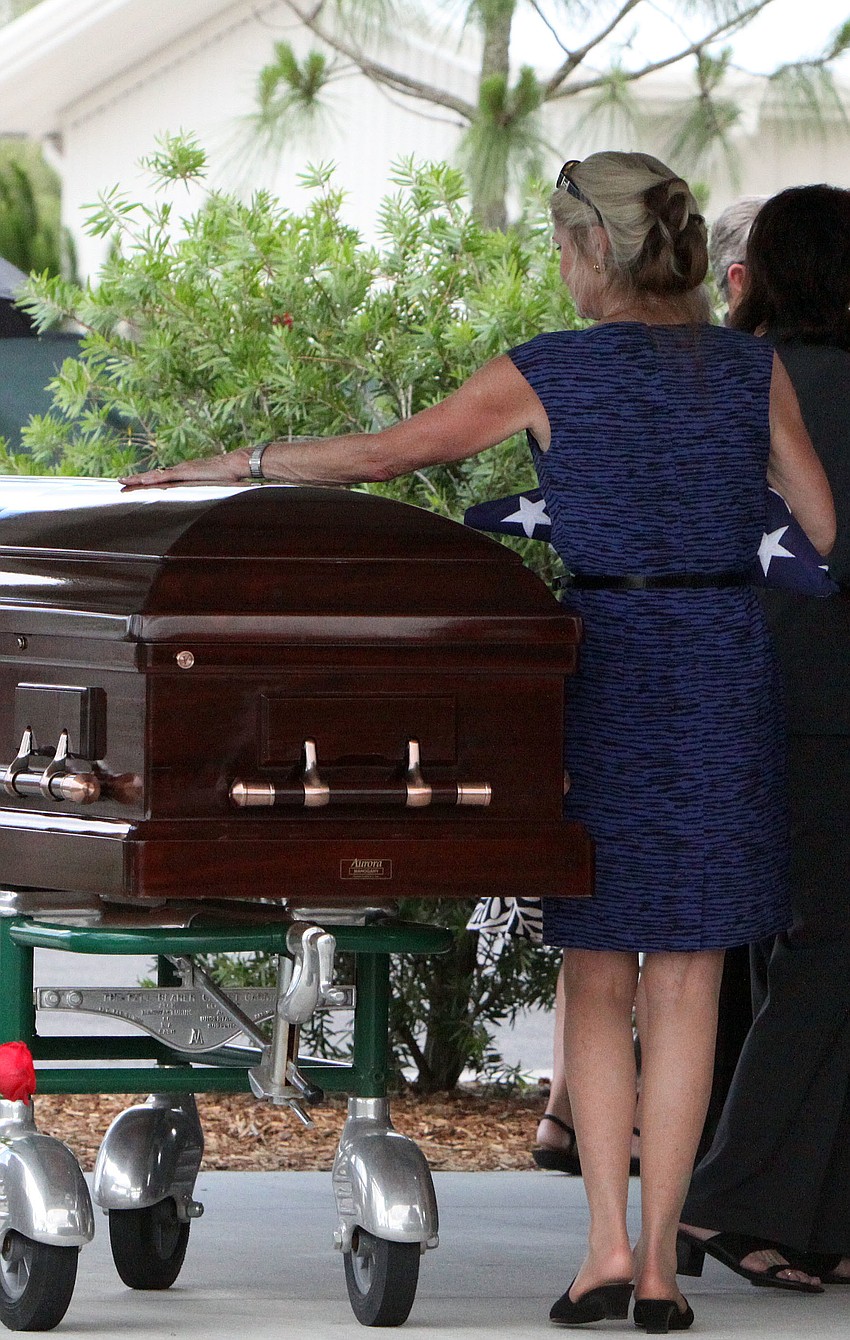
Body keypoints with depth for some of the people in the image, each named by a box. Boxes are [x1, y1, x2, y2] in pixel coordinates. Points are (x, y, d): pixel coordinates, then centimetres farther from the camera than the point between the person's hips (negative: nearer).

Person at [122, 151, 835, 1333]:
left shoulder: (546, 374, -4)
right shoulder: (754, 371, 2)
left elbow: (383, 454, 0)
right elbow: (827, 535, 3)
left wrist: (231, 465, 11)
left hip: (603, 664, -1)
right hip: (729, 668, 1)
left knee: (597, 975, 8)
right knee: (686, 978, 5)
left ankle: (607, 1244, -3)